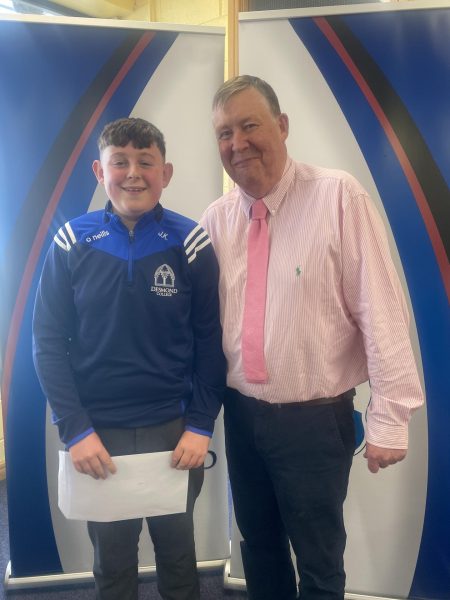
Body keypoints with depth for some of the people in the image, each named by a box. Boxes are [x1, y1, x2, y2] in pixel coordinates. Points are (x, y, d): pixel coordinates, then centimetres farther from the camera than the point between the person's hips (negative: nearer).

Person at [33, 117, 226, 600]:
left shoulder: (191, 243, -7)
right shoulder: (71, 243, -6)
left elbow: (210, 341, -4)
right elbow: (48, 342, -5)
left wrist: (201, 425, -8)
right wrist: (75, 430, -10)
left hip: (173, 429, 0)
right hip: (98, 434, 1)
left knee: (177, 554, 19)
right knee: (110, 560, 20)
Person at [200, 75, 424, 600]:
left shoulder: (339, 197, -14)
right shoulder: (216, 218, 1)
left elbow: (380, 310, -15)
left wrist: (389, 416, -15)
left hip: (316, 418, -4)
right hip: (241, 414, 5)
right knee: (258, 547, 24)